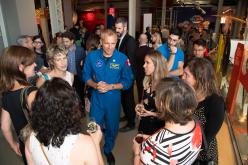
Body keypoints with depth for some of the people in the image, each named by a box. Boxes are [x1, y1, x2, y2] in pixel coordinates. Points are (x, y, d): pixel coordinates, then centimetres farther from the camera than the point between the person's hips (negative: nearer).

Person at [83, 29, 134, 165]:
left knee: (112, 128, 18)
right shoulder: (91, 56, -9)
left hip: (113, 99, 0)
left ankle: (108, 150, 48)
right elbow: (86, 76, 1)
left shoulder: (123, 58, -13)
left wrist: (110, 87, -21)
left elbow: (128, 82, -8)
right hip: (96, 98, 1)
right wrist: (95, 85, -19)